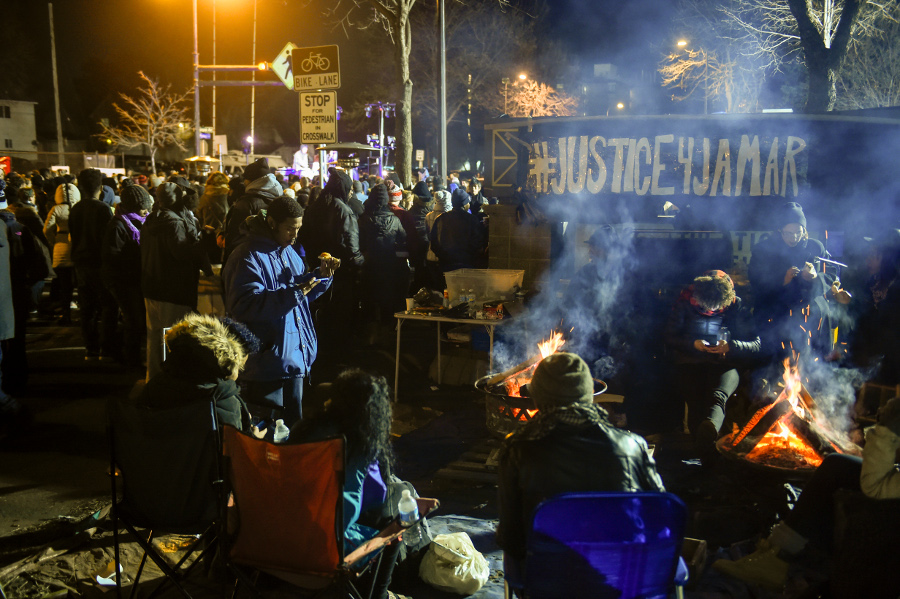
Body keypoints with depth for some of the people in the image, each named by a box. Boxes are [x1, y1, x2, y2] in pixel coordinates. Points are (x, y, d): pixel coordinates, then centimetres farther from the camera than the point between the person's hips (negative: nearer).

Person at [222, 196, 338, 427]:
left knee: (294, 425, 21)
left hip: (294, 358, 9)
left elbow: (304, 292, 21)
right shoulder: (248, 257, -17)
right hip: (265, 362, -9)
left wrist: (321, 276, 1)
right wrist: (292, 294, -32)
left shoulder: (288, 250, 12)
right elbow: (244, 306, -27)